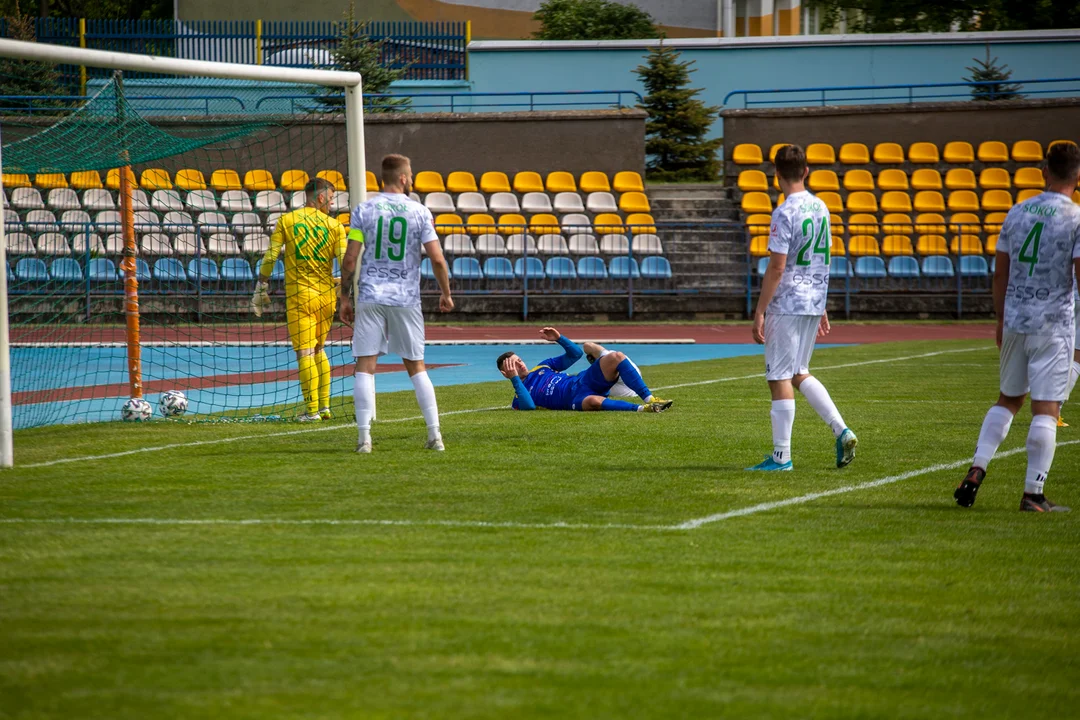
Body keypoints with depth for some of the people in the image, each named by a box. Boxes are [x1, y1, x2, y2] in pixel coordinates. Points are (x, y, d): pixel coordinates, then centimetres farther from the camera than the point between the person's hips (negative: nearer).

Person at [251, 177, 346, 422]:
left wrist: (261, 289, 5)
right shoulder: (335, 226, 3)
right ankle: (325, 406, 17)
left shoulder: (286, 220, 1)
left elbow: (270, 257, -2)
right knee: (319, 350, 19)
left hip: (299, 295, -3)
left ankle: (312, 410, -9)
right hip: (327, 296, 3)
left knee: (305, 353, -4)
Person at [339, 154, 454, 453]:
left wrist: (345, 297, 7)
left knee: (365, 366, 0)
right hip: (406, 299, 1)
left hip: (370, 297, -1)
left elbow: (350, 259, -3)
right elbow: (437, 259, -4)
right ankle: (435, 434, 8)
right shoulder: (419, 212, 0)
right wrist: (445, 293, 10)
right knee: (416, 367, 10)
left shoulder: (363, 210, 0)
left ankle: (364, 437, -8)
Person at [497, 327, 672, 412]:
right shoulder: (519, 398, 10)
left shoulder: (543, 367, 27)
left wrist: (559, 338, 12)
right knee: (592, 401, -45)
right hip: (575, 399, -6)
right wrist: (515, 380, -16)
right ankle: (641, 409, -45)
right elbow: (529, 406, -16)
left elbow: (576, 353, 28)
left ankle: (649, 399, -26)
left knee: (615, 358, -20)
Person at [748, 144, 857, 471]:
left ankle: (781, 456, 1)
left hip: (786, 305, -8)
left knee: (780, 378, -1)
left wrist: (759, 312, -14)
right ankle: (842, 431, 7)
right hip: (813, 303, 8)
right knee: (799, 373, 19)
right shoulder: (820, 208, 10)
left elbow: (777, 267, -18)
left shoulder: (785, 213, -15)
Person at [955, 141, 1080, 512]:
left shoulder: (1017, 212, 7)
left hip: (1014, 319, 5)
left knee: (1008, 398, 20)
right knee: (1046, 409, -2)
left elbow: (1000, 272, 12)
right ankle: (1033, 493, -3)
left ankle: (977, 469, 8)